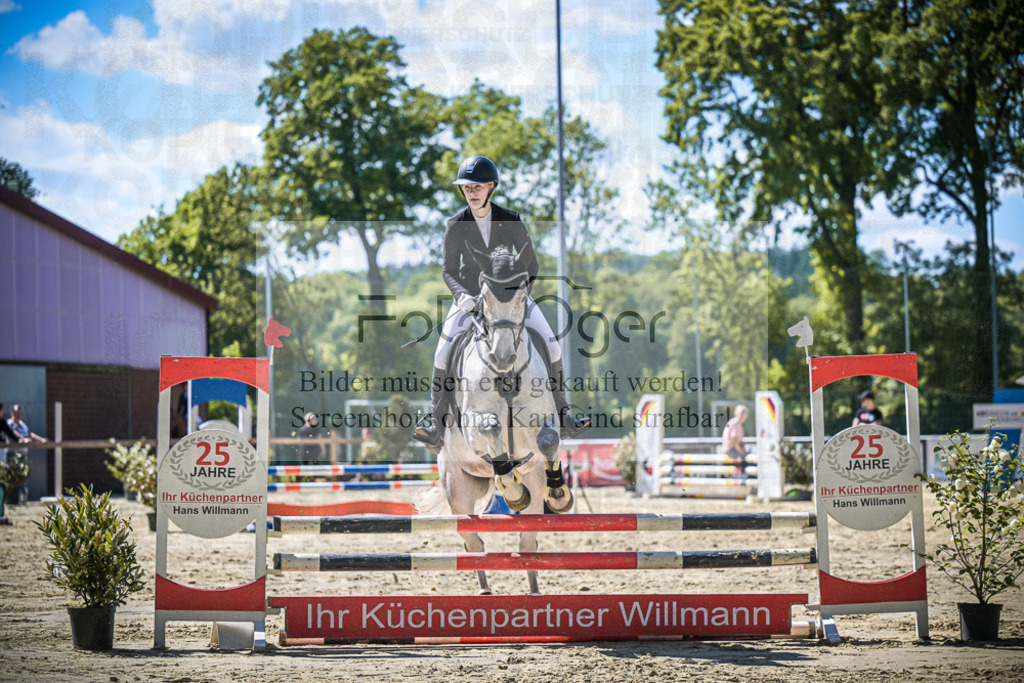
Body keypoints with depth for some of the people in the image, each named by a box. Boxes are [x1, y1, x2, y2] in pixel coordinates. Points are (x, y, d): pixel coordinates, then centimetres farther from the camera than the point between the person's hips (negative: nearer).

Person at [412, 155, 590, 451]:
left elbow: (530, 265, 1)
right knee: (444, 353, -20)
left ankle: (561, 417, 1)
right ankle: (435, 423, -14)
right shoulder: (456, 226, -6)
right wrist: (462, 295, -20)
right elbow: (448, 270, -2)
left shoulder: (511, 221, -7)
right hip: (470, 297, 0)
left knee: (551, 346, -12)